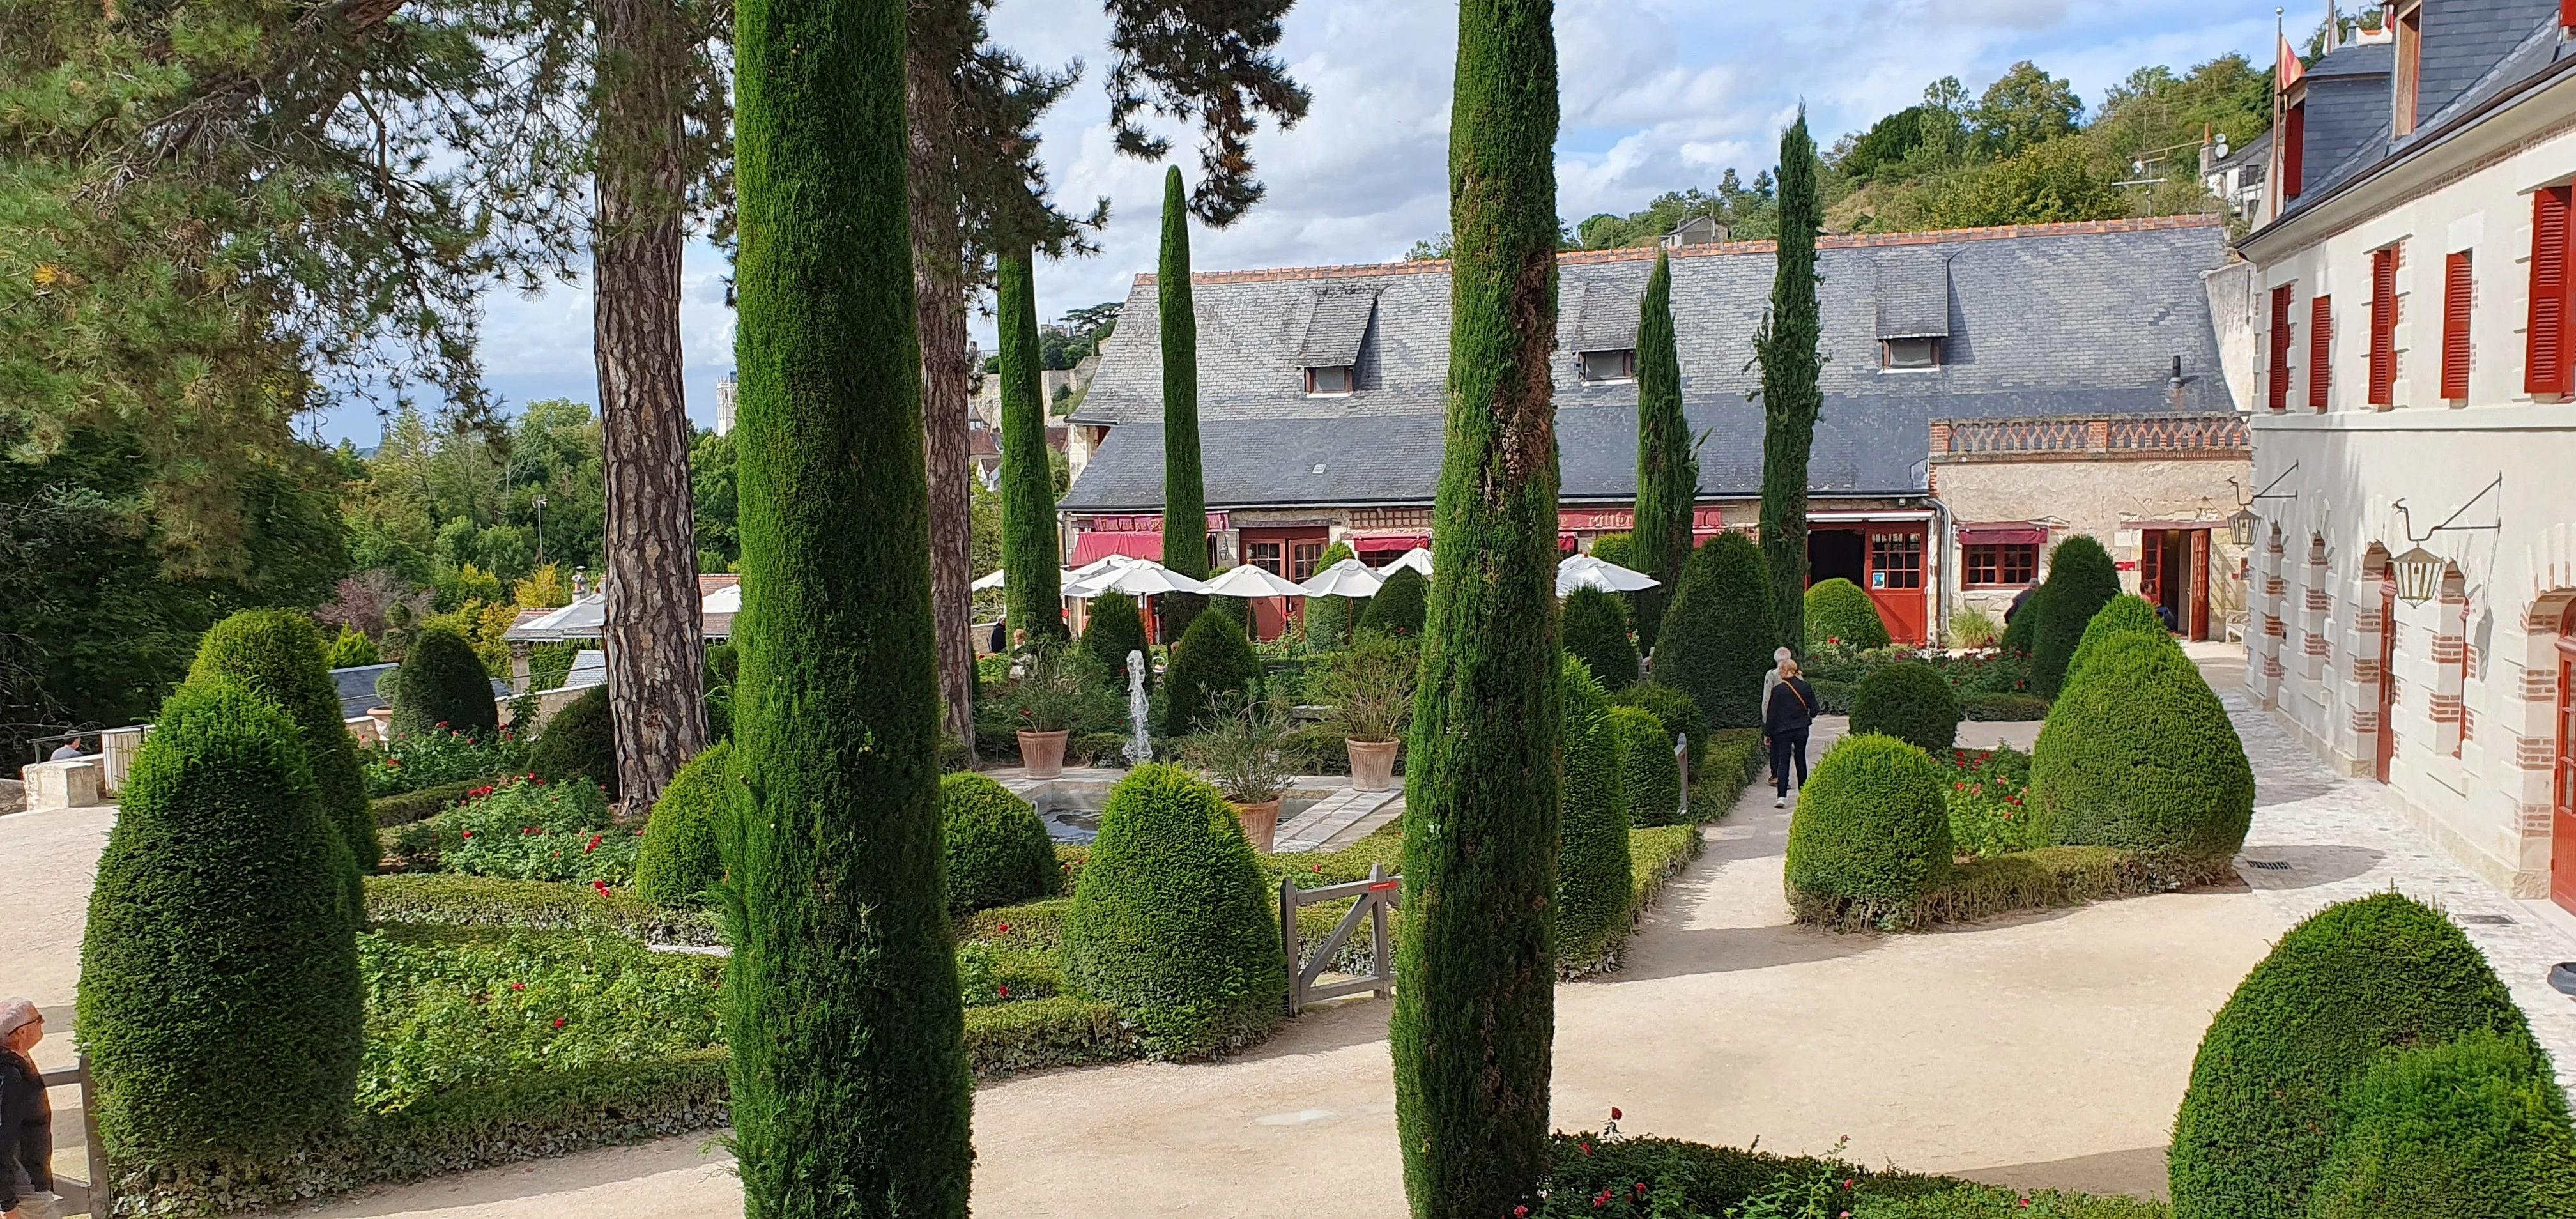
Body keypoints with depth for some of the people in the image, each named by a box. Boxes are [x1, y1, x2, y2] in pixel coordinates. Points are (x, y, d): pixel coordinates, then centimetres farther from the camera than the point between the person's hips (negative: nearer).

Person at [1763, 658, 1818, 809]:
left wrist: (1768, 733, 1)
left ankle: (1781, 796, -13)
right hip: (1802, 729, 3)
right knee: (1800, 760, 15)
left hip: (1783, 730, -3)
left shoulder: (1777, 690, -12)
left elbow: (1771, 713, -8)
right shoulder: (1806, 687, -2)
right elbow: (1814, 710, 3)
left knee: (1783, 761, -2)